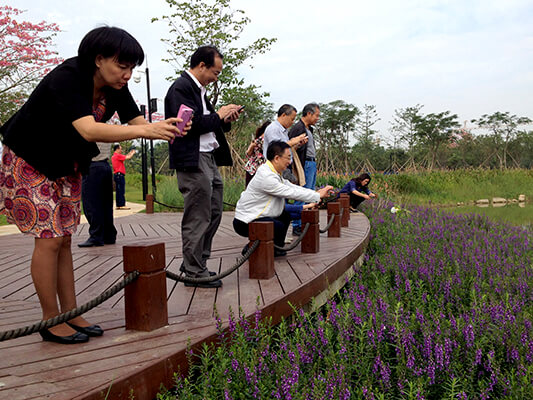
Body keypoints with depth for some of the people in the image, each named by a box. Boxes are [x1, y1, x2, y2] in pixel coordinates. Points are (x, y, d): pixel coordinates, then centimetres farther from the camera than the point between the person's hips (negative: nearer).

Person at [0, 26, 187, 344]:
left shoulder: (116, 88, -7)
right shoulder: (66, 78, -31)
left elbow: (137, 122, -10)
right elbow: (89, 130, -44)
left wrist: (165, 128, -32)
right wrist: (147, 130, -51)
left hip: (68, 166, 7)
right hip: (29, 163, -7)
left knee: (64, 240, 8)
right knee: (50, 239, -8)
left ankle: (71, 315, 15)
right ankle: (51, 321, 5)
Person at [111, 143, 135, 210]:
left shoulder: (114, 156, 18)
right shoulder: (117, 155, -10)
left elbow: (125, 157, 26)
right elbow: (128, 157, -11)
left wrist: (130, 153, 25)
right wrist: (132, 153, 6)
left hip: (116, 175, 10)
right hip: (120, 175, -10)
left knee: (118, 191, 10)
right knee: (121, 191, -10)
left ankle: (118, 205, 10)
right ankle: (122, 205, -12)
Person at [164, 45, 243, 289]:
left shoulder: (198, 89, 19)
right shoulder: (181, 88, -10)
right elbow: (191, 124, -21)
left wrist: (226, 119, 5)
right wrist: (218, 115, -9)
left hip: (209, 159, 10)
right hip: (193, 161, -10)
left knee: (213, 213, 14)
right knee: (197, 218, -4)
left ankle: (195, 264, 24)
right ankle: (194, 272, 6)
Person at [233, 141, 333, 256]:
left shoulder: (273, 172, 8)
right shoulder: (266, 176, -24)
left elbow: (290, 186, 12)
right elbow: (291, 193, -21)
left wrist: (316, 192, 3)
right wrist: (318, 196, -12)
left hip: (253, 215, 11)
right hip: (245, 223, -11)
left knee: (286, 214, 12)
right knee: (279, 227, -25)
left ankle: (275, 248, 17)